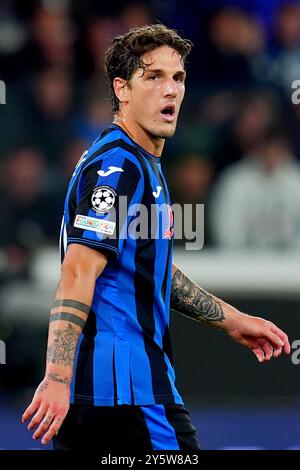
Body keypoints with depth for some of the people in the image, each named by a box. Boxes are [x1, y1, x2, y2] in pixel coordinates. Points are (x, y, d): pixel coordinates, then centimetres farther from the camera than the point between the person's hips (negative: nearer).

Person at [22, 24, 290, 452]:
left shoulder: (142, 163, 18)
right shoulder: (118, 166, -14)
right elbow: (78, 274, -24)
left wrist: (232, 320, 31)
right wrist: (57, 380, -32)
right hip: (127, 393, -10)